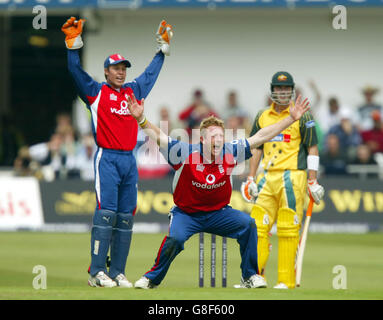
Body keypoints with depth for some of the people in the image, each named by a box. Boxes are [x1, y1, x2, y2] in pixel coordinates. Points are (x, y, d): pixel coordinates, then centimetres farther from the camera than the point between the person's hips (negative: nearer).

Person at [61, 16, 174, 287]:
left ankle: (117, 272, 6)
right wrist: (73, 43, -13)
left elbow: (152, 72, 32)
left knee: (126, 217, 3)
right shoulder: (96, 92, 4)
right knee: (106, 212, -13)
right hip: (107, 159, -5)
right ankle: (97, 272, -13)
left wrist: (163, 47, 35)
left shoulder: (134, 91, 18)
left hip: (129, 161, 6)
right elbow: (75, 71, -5)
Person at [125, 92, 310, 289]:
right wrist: (141, 119, -42)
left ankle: (250, 276, -2)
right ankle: (152, 278, -6)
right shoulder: (186, 154, -20)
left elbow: (260, 136, -7)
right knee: (175, 239, -31)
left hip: (218, 213, 3)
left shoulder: (230, 154, -11)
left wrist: (291, 119, -9)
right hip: (186, 213, -3)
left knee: (248, 224, -18)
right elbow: (157, 136, -24)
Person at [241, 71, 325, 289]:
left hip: (293, 177, -5)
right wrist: (251, 179, 12)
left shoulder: (302, 116, 1)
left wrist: (313, 182, -5)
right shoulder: (262, 117, 15)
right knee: (258, 226, -1)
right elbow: (257, 149, 20)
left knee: (288, 230, -6)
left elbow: (312, 149, 0)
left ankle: (287, 280, -4)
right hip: (268, 178, 5)